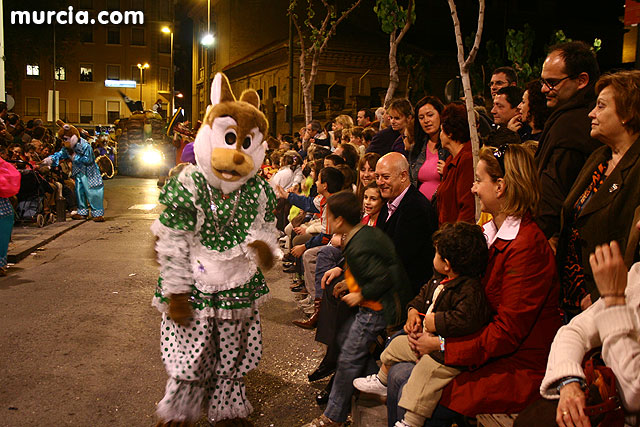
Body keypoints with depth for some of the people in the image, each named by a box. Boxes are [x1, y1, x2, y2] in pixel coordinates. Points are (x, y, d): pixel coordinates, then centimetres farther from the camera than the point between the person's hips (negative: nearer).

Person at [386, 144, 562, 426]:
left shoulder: (527, 246, -22)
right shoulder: (493, 231, 8)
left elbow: (507, 333, -22)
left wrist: (442, 346, -17)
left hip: (518, 368, -8)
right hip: (486, 349, 8)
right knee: (400, 374, -2)